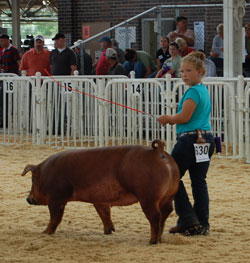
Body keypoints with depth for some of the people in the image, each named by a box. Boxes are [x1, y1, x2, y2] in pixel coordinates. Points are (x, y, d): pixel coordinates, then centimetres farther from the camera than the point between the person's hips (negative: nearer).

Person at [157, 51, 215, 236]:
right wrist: (173, 120, 12)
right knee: (199, 181, 10)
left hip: (190, 140, -9)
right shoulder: (204, 90, 15)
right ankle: (202, 224, 10)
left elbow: (184, 117, -20)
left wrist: (168, 118, -2)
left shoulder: (193, 91, -14)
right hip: (206, 140, 9)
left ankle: (189, 220, -2)